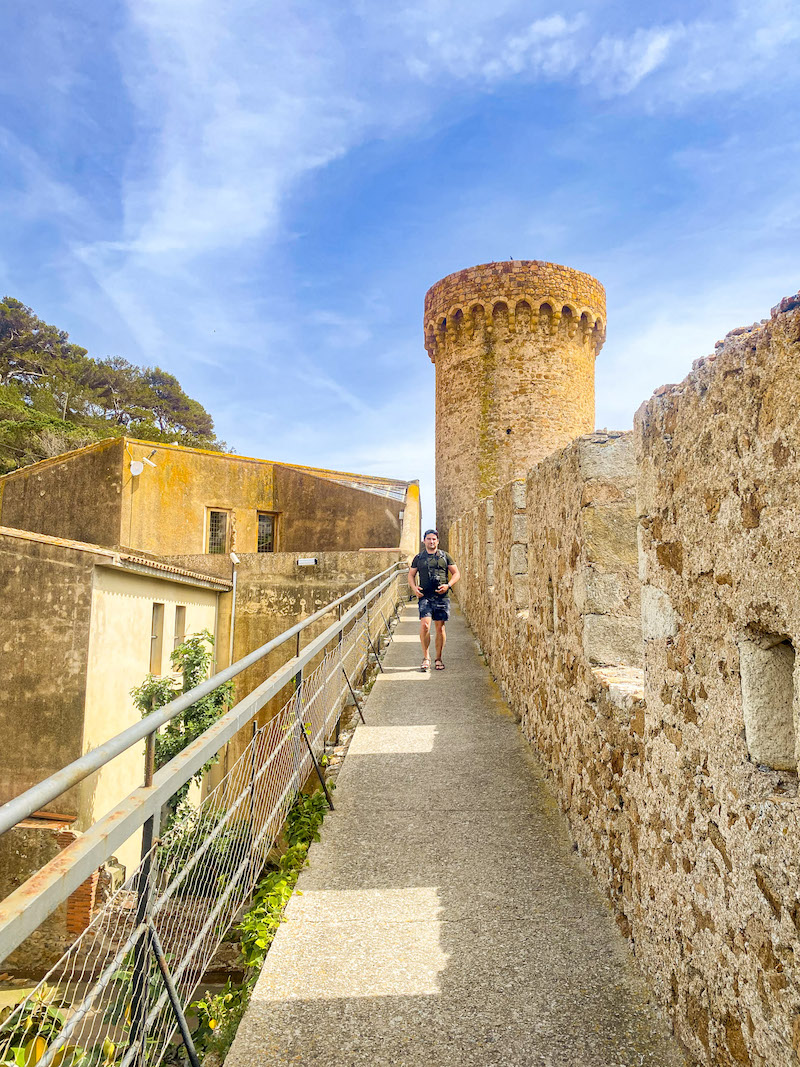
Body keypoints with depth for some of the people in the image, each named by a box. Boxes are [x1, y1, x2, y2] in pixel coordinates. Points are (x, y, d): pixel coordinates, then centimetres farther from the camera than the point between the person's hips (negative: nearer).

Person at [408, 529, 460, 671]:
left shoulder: (445, 556, 9)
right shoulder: (419, 558, 11)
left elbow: (456, 573, 10)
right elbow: (411, 575, 17)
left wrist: (448, 585, -8)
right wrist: (414, 587, -2)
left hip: (442, 597, 0)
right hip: (425, 597, 0)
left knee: (440, 628, 3)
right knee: (424, 625, -14)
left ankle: (439, 659, 15)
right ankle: (426, 657, 0)